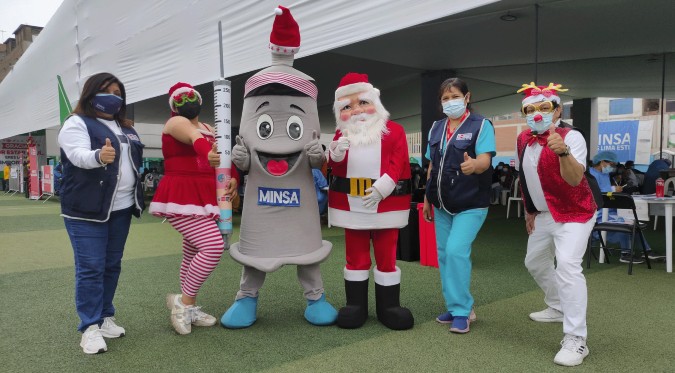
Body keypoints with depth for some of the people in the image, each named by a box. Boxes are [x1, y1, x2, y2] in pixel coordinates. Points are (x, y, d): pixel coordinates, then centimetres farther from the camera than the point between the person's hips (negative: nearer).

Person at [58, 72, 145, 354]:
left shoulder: (125, 128, 17)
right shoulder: (77, 124, -5)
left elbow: (135, 160, 24)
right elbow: (79, 155, -22)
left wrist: (137, 197, 20)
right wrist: (99, 156, -44)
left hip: (121, 208, 7)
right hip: (87, 210, -7)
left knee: (112, 265, 12)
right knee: (90, 268, -5)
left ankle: (105, 317, 23)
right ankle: (90, 327, 3)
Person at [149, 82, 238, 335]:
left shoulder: (208, 128, 20)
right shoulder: (176, 122, -6)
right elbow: (196, 140, -30)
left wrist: (233, 178, -10)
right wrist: (207, 156, -50)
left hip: (204, 198, 9)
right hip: (181, 198, -8)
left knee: (193, 255, 14)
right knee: (213, 246, -20)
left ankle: (189, 309, 26)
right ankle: (183, 300, -4)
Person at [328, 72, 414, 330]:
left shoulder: (394, 130, -1)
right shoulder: (342, 134, 8)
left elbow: (397, 164, -8)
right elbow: (334, 166, 2)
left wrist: (382, 187, -21)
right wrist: (336, 153, -20)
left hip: (386, 202, -2)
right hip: (351, 203, 2)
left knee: (387, 255, 8)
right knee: (356, 255, 11)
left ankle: (389, 306, 20)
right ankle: (356, 305, 22)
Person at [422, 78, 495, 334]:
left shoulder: (481, 125, -7)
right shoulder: (436, 128, 10)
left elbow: (485, 160, -19)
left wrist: (474, 165, -43)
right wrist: (427, 199, 13)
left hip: (470, 203, -6)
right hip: (442, 205, 6)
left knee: (456, 251, -16)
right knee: (444, 255, 9)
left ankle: (462, 311, -1)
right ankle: (456, 307, 24)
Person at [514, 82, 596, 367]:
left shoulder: (571, 137, -22)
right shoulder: (522, 140, 0)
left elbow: (575, 179, -38)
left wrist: (563, 152, -55)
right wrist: (529, 210, 14)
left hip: (574, 214, -8)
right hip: (544, 215, 8)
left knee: (567, 267, -24)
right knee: (534, 263, 20)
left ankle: (576, 340, -19)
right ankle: (558, 308, 44)